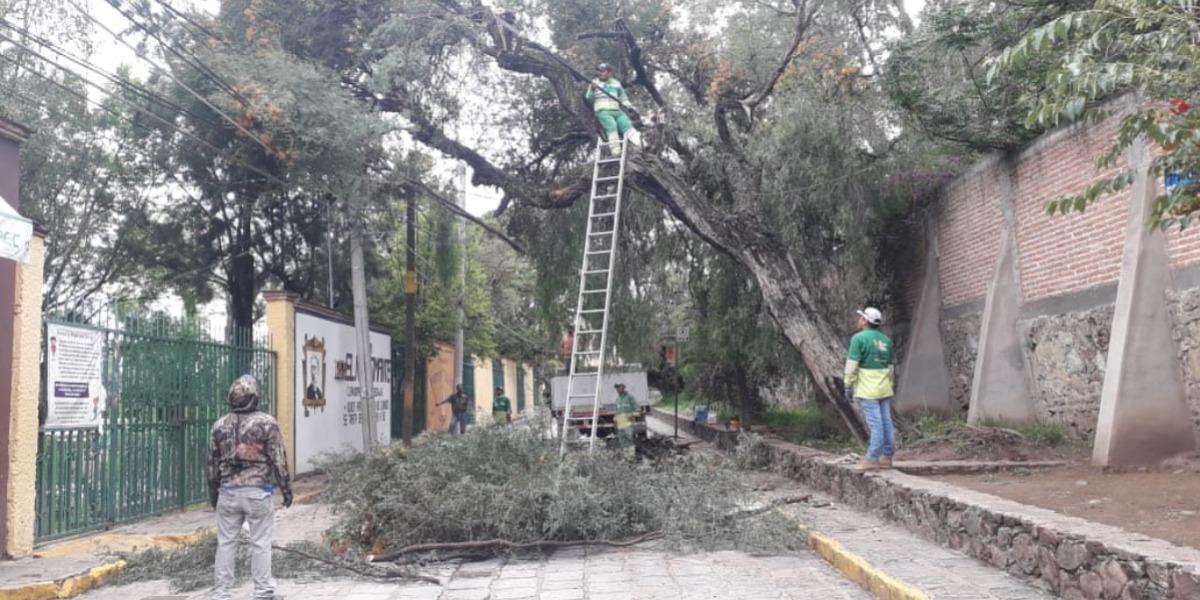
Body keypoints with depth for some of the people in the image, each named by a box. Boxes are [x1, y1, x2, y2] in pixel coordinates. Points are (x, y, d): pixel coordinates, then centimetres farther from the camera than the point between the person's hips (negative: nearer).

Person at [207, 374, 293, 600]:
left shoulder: (220, 425, 5)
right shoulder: (266, 422, -7)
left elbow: (212, 462, 11)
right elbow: (278, 459, -6)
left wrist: (213, 493, 21)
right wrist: (286, 488, 2)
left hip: (228, 492, 4)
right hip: (257, 491, -3)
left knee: (225, 543, 9)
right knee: (260, 543, 1)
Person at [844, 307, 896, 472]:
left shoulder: (859, 338, -9)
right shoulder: (886, 340, 12)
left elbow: (852, 365, -13)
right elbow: (891, 366, 16)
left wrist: (848, 386, -7)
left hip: (867, 390, -7)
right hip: (884, 389, 7)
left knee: (875, 424, -7)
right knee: (886, 423, 8)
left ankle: (872, 459, -4)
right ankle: (886, 457, 13)